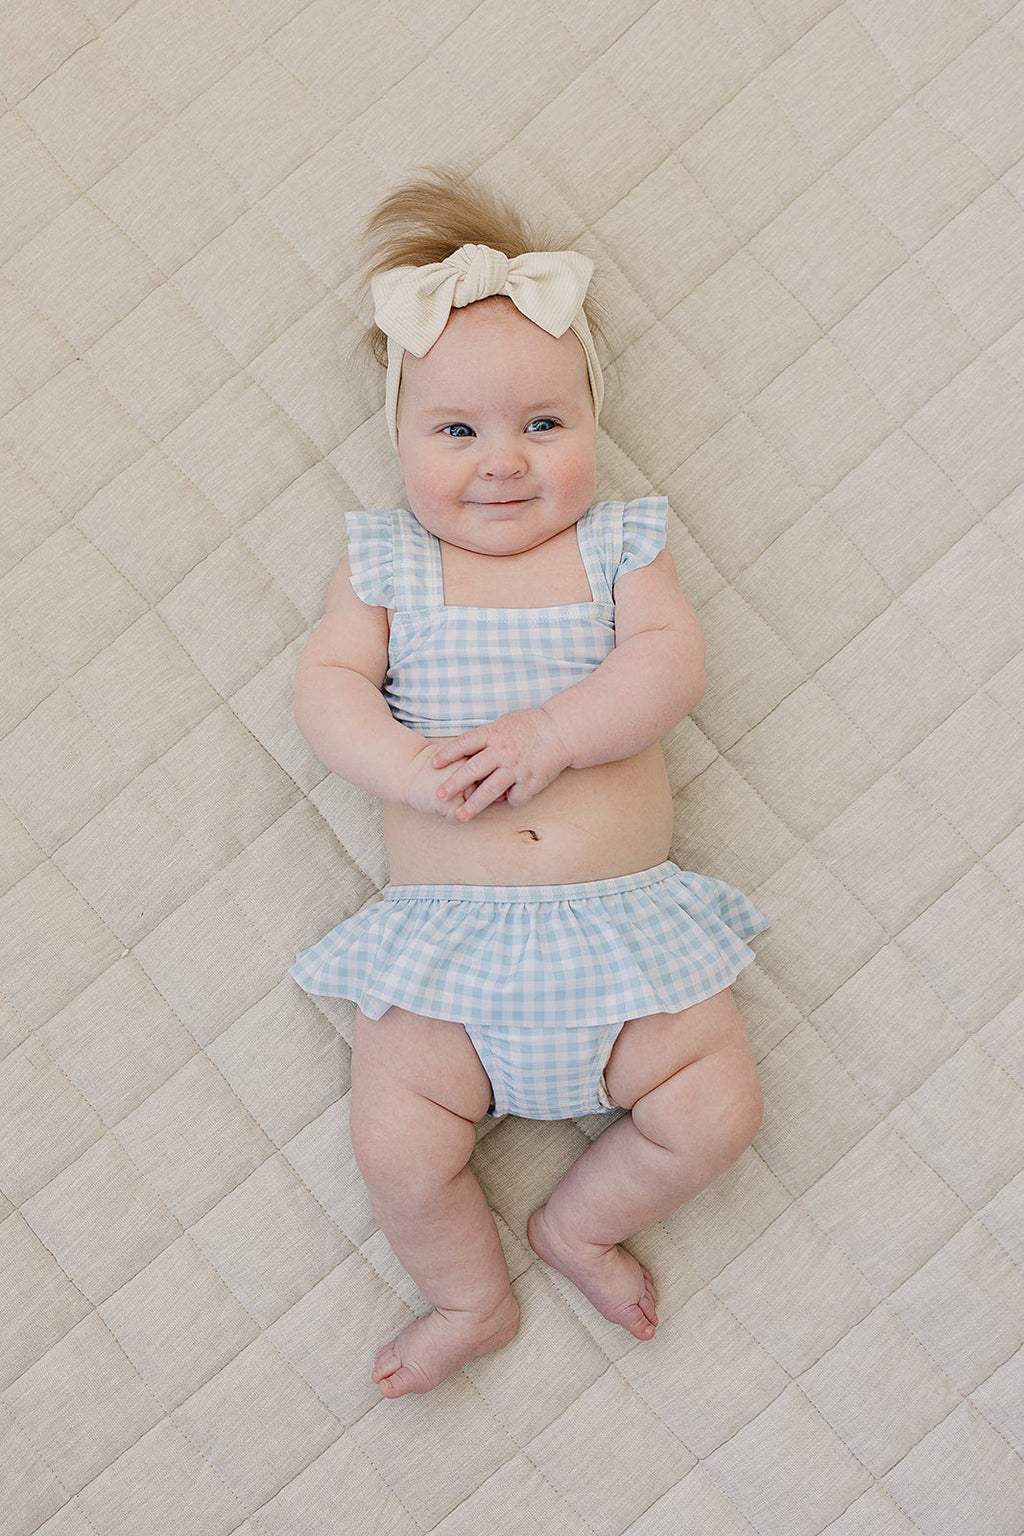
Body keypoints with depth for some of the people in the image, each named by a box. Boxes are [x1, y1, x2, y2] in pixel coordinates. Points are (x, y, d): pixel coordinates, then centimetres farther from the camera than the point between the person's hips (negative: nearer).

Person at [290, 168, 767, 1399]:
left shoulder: (617, 545, 5)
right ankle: (473, 1297, 20)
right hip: (443, 933, 0)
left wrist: (551, 733, -24)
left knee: (717, 1111, -5)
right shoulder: (386, 563, 5)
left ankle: (577, 1222, 24)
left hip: (626, 922, 1)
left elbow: (670, 659, -9)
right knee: (397, 1146, -11)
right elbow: (327, 685, -4)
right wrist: (411, 769, -22)